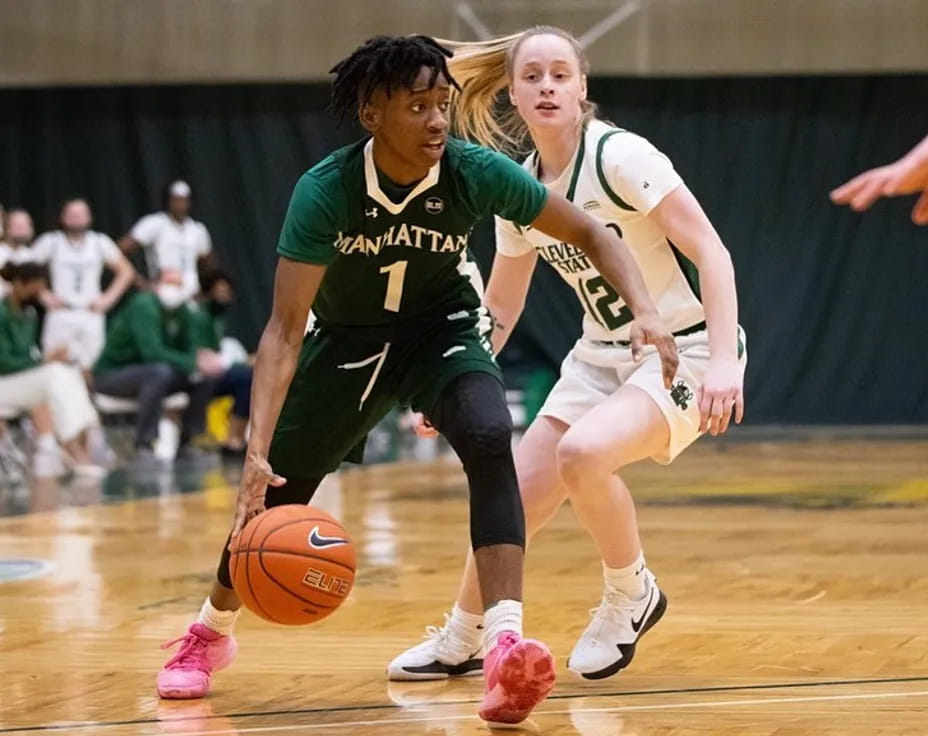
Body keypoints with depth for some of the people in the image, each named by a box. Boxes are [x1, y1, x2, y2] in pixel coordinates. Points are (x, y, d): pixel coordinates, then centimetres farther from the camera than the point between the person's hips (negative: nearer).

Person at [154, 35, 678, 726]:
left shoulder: (475, 172, -27)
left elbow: (592, 234, -15)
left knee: (490, 441, -30)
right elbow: (286, 328, -32)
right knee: (274, 497, 8)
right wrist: (256, 451, -42)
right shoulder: (325, 190, -31)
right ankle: (212, 631, 37)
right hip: (349, 338, 0)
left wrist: (646, 312, -32)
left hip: (443, 326, 0)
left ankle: (506, 644, -35)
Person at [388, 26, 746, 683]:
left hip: (685, 350, -7)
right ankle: (460, 644, 26)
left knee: (582, 451, -32)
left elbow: (711, 253, -21)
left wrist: (724, 362, -32)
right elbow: (500, 310, 16)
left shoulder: (619, 156, -17)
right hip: (601, 357, 7)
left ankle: (632, 596, -6)